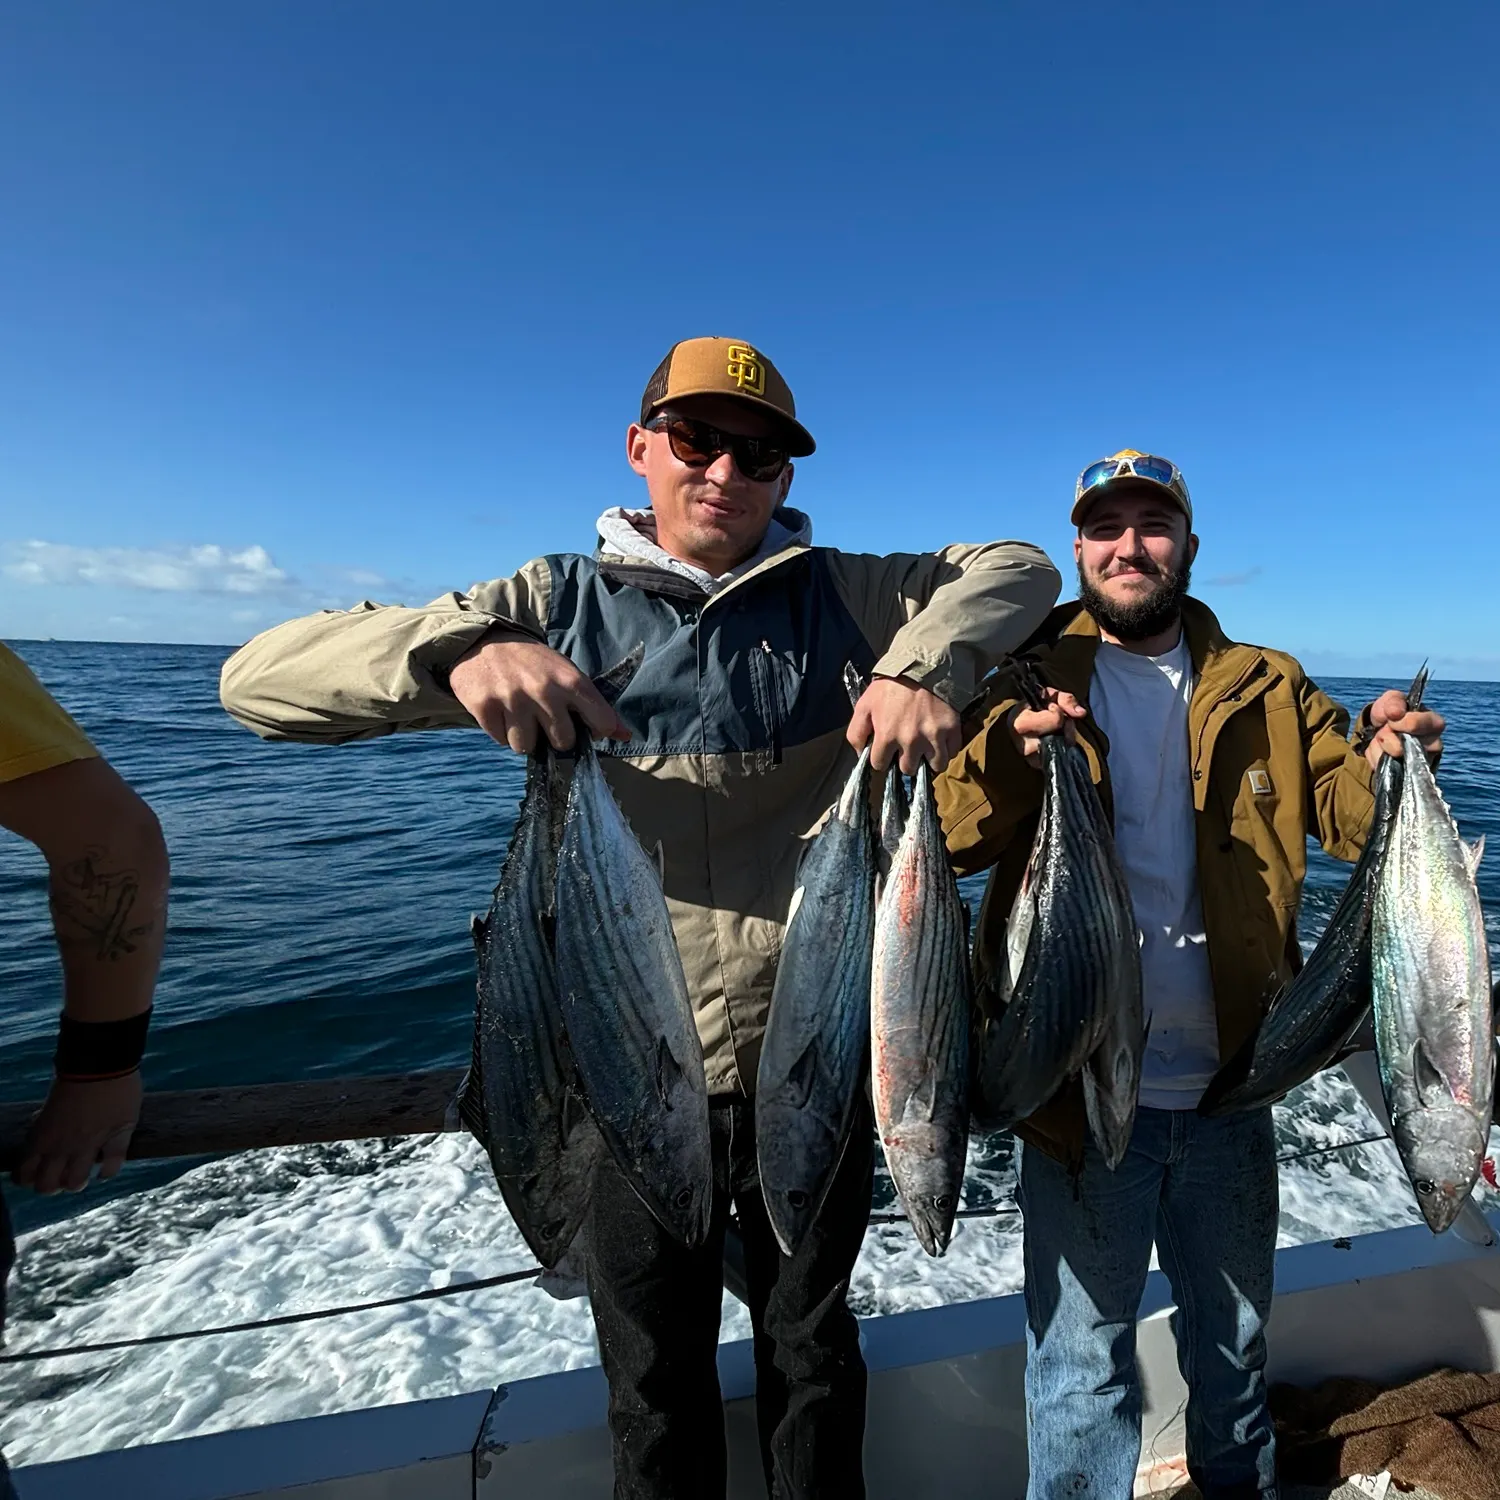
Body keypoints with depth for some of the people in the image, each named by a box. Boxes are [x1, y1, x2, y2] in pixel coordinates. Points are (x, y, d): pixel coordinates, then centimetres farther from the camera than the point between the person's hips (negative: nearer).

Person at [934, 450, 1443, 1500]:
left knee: (1235, 1335, 27)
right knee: (1083, 1355, 13)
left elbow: (1348, 813, 0)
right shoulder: (1029, 681, -5)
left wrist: (1387, 756, -21)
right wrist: (1010, 756, -34)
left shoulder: (1267, 690, 5)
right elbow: (948, 839, -14)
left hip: (1228, 1082, 4)